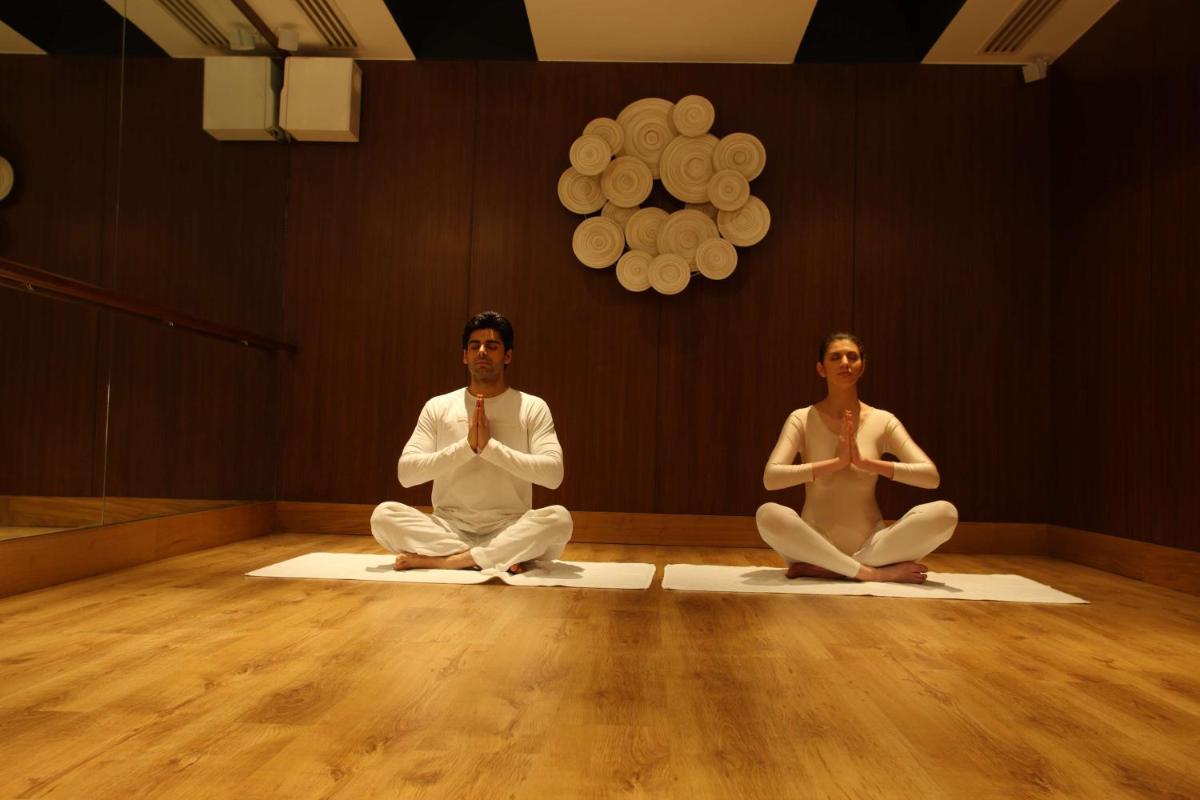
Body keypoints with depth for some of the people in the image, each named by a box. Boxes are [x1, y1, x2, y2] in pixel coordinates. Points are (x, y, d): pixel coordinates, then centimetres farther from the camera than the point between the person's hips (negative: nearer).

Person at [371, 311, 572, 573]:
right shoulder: (438, 407, 6)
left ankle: (446, 560, -25)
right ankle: (503, 558, -23)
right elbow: (406, 473, -5)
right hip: (450, 528, 2)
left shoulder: (533, 407, 1)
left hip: (510, 530, -1)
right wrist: (466, 446, -16)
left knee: (558, 518, -32)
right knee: (384, 515, -24)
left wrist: (490, 446, -19)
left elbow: (553, 474, -13)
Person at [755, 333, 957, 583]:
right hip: (816, 546, -2)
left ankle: (819, 569, -19)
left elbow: (931, 476, -7)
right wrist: (836, 462, -23)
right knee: (768, 514, -33)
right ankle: (878, 572, -21)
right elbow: (771, 478, -16)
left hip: (870, 545, 2)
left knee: (945, 513, -23)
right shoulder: (802, 419, -2)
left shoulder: (883, 421, 3)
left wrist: (865, 462, -19)